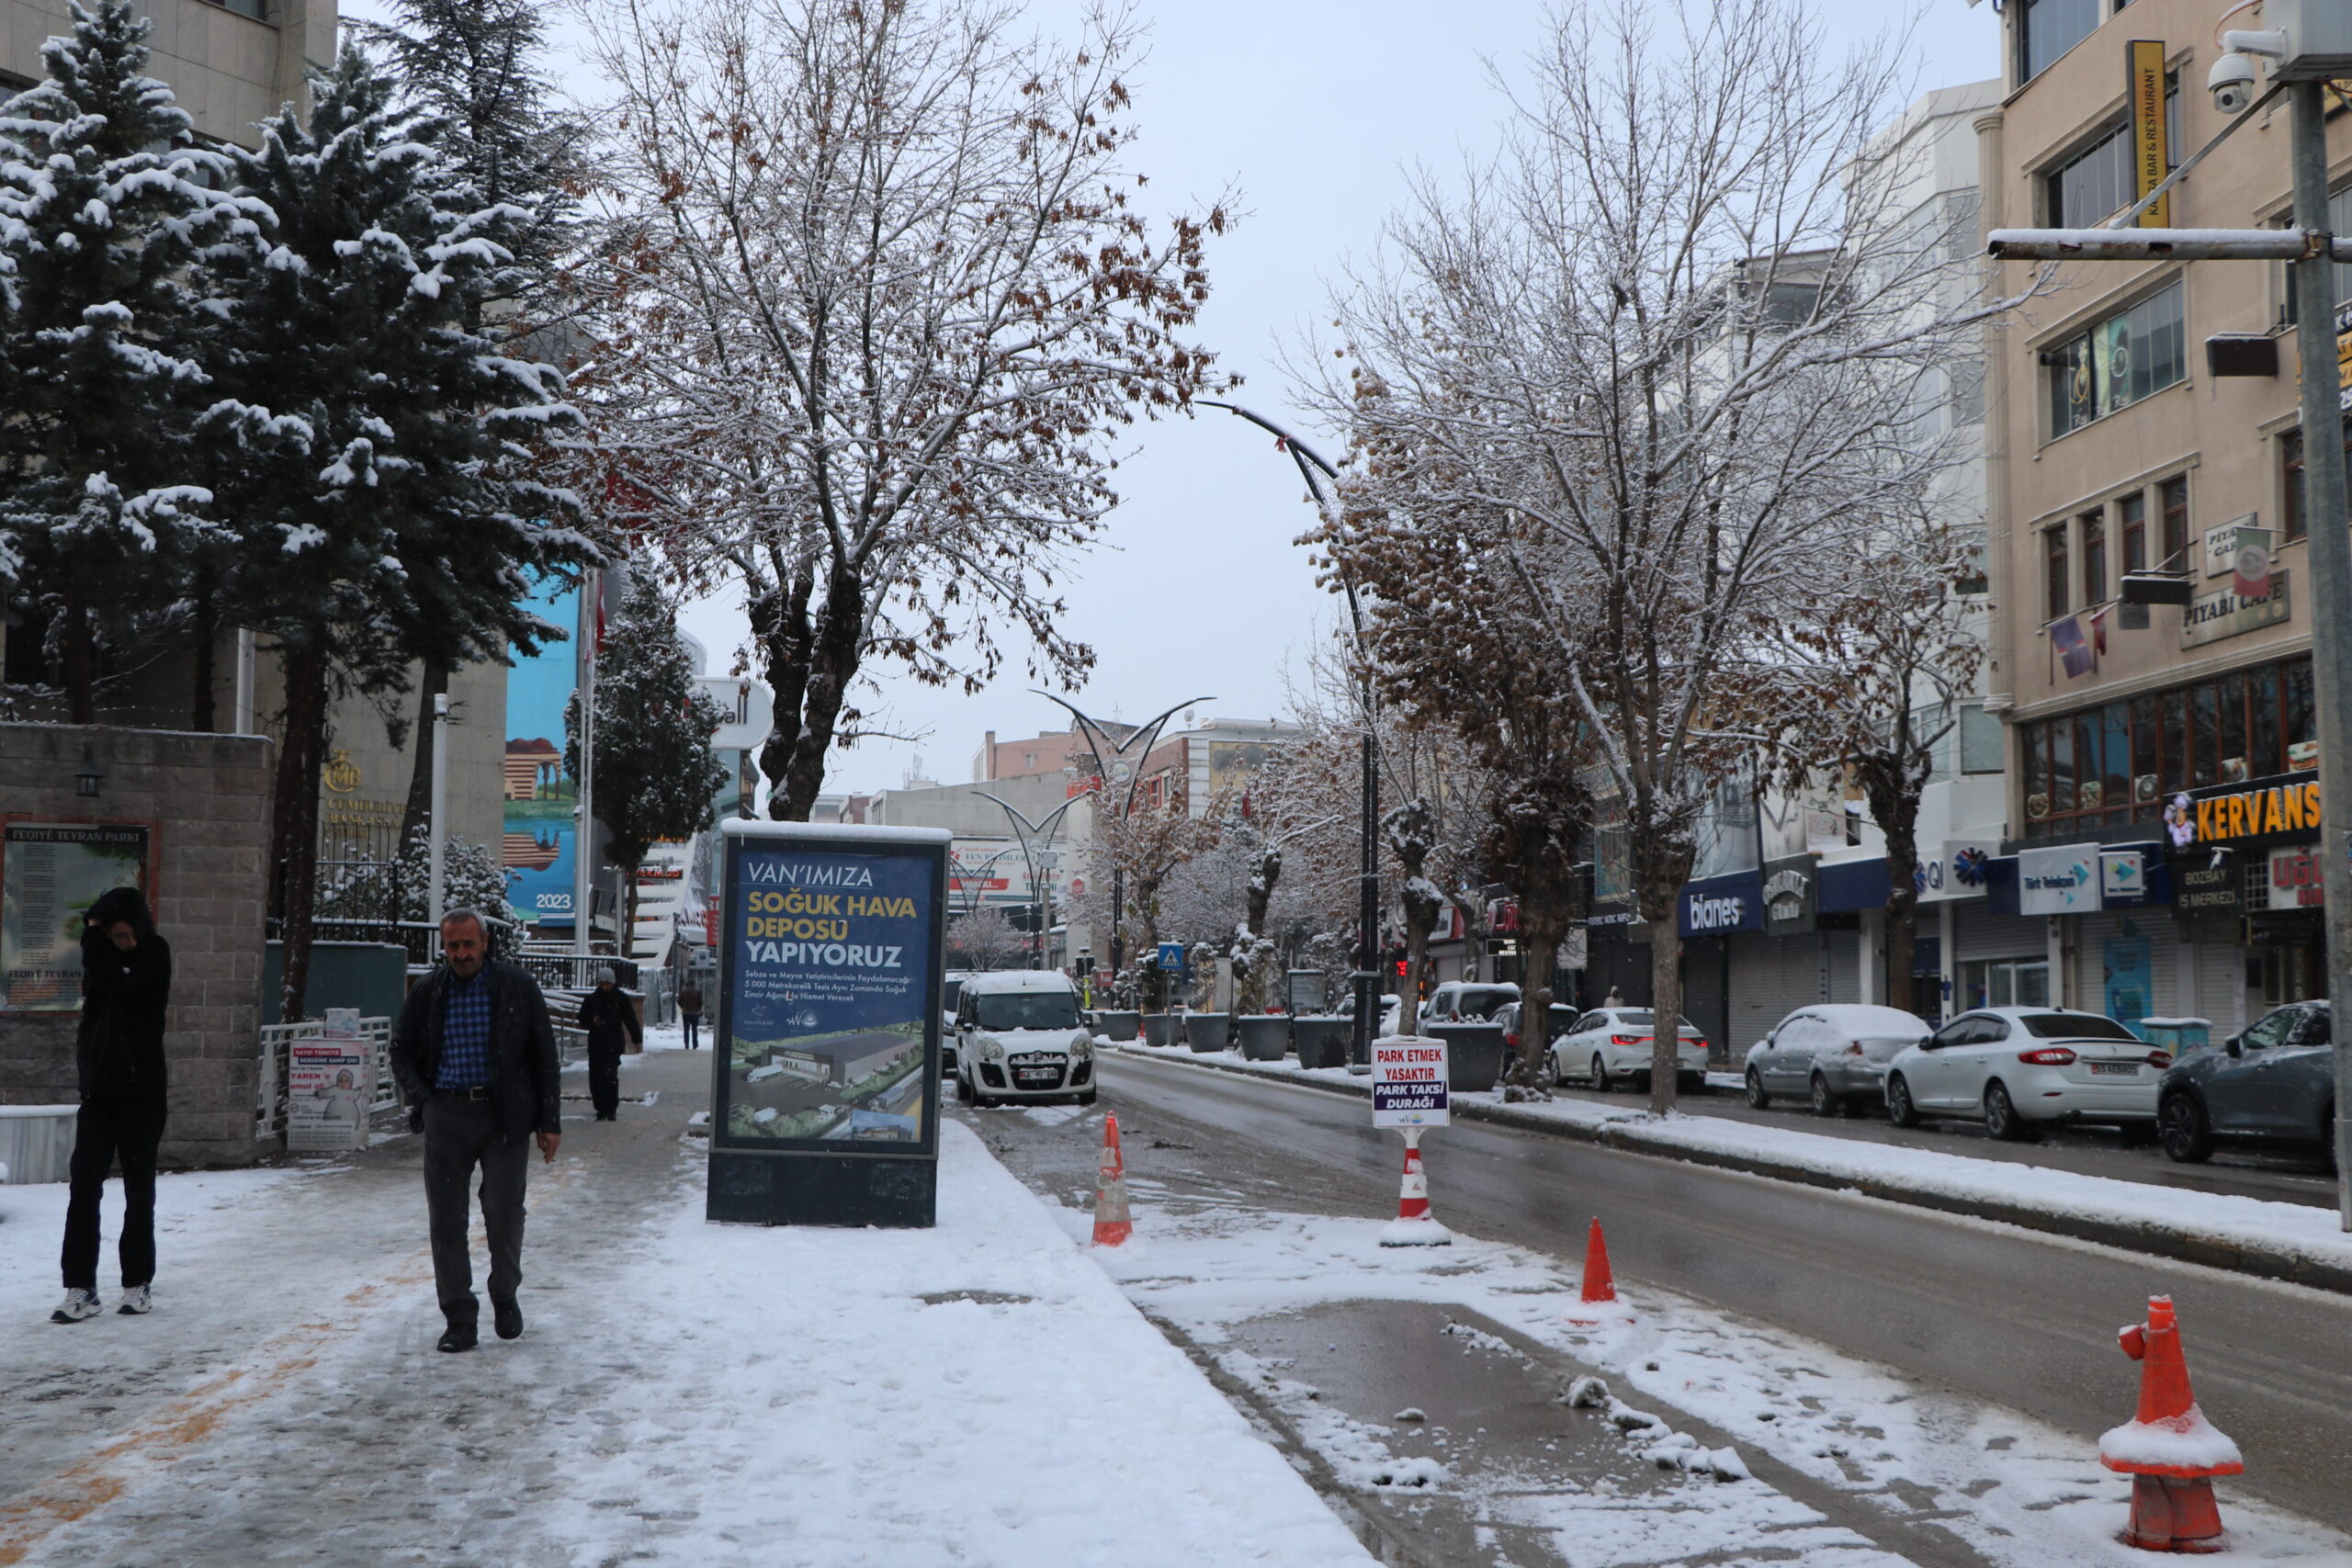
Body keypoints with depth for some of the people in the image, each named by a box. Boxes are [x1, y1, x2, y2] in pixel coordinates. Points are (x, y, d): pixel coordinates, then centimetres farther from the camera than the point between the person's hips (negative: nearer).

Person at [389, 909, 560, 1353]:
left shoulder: (518, 987, 1)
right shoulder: (426, 993, 7)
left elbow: (544, 1055, 4)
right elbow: (401, 1051, 19)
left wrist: (550, 1121, 0)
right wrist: (420, 1099, 2)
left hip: (505, 1116, -2)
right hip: (446, 1116, 2)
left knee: (504, 1213, -3)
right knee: (446, 1219, 1)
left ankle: (505, 1297, 22)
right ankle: (459, 1319, 9)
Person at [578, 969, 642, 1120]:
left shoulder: (621, 999, 4)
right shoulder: (591, 999, 8)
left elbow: (631, 1020, 6)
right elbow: (582, 1020, 13)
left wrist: (637, 1039, -1)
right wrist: (593, 1021, -8)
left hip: (614, 1045, -3)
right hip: (595, 1045, 3)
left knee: (610, 1076, -15)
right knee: (595, 1079, 2)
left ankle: (612, 1110, -7)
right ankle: (601, 1110, 13)